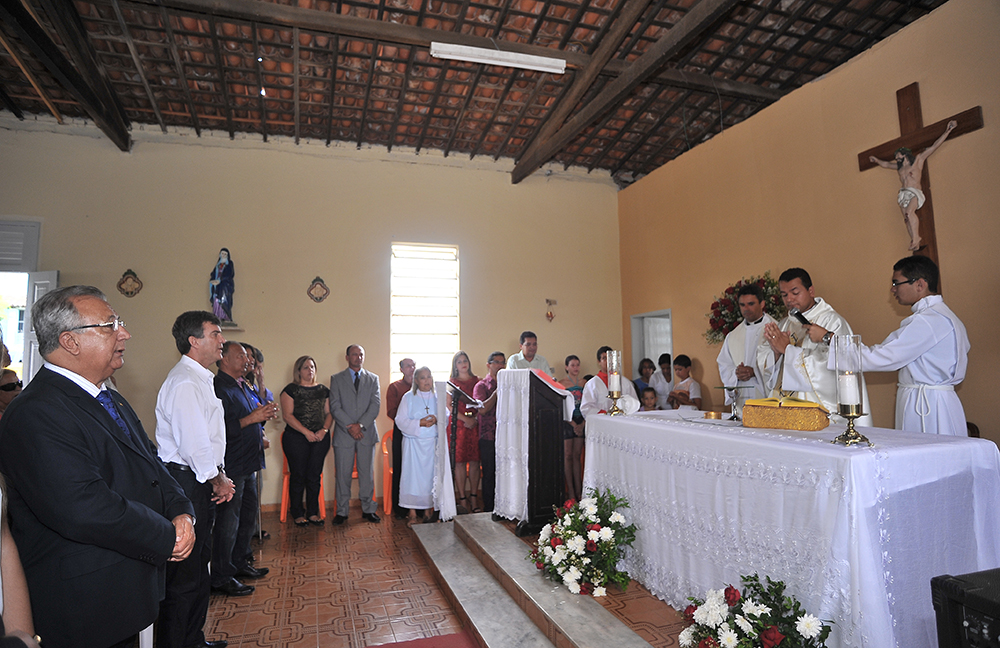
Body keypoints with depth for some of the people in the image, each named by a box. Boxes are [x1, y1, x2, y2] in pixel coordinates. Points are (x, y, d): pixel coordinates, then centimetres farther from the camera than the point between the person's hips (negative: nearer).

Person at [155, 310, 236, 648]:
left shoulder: (201, 379, 14)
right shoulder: (184, 383, -19)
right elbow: (193, 444, -22)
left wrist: (219, 477, 11)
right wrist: (217, 479, -9)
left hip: (200, 483, 10)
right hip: (185, 483, -10)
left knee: (199, 566, 20)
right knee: (184, 573, 1)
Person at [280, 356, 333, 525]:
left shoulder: (323, 390, 12)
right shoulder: (291, 389, -1)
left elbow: (329, 413, 11)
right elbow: (288, 415, -8)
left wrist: (324, 430, -7)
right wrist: (306, 432, -14)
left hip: (320, 438, 4)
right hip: (296, 438, -3)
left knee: (315, 476, 7)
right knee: (298, 476, 3)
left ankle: (313, 512, 18)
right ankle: (297, 514, 16)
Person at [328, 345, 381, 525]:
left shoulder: (373, 379, 10)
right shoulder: (336, 379, 7)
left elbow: (375, 405, -1)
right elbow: (335, 407, -3)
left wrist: (361, 425, -13)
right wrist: (349, 427, -13)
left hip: (366, 433, 1)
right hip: (343, 434, -1)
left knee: (367, 473, 6)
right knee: (343, 475, 3)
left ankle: (368, 510, 17)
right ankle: (341, 512, 15)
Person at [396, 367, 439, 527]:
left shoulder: (438, 397, 8)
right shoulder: (408, 397, 2)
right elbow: (401, 421, -4)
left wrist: (436, 420, -15)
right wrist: (420, 423, -17)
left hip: (433, 442, 2)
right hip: (413, 442, -2)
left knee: (430, 475, 3)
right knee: (412, 475, -3)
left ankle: (428, 510, 15)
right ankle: (412, 513, 5)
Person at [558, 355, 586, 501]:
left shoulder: (584, 383, 8)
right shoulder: (561, 384, -3)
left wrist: (583, 423, -3)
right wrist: (573, 424, -9)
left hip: (581, 422, 3)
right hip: (567, 422, -3)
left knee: (577, 455, 6)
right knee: (567, 455, -2)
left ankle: (578, 490, 10)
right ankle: (570, 491, 3)